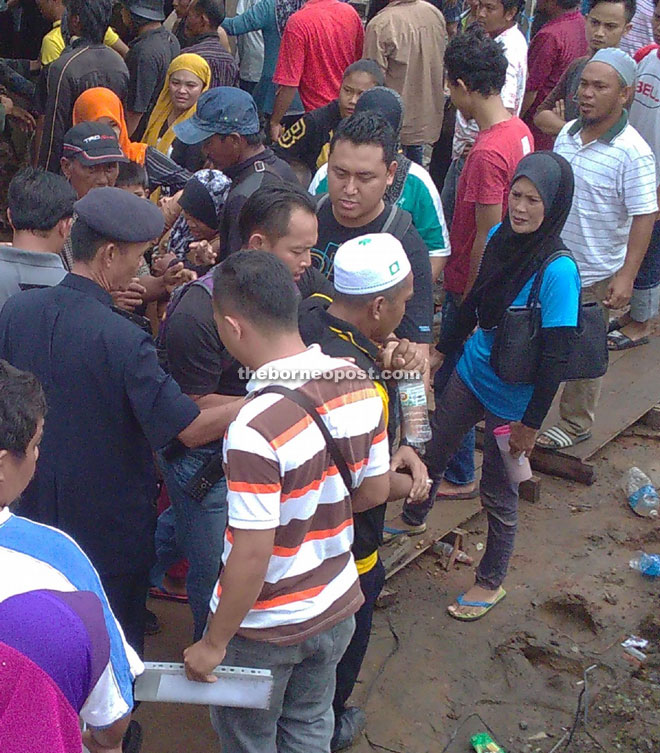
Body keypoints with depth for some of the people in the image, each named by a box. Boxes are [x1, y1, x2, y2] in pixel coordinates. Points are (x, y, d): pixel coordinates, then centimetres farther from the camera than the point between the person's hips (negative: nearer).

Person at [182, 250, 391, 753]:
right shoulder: (360, 385, -11)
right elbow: (376, 490, 1)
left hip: (265, 627, -6)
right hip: (336, 608, 6)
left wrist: (213, 644, -14)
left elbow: (252, 554, -28)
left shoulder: (255, 428, -33)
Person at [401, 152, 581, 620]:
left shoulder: (558, 270, -26)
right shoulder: (501, 236, -6)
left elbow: (557, 356, -22)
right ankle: (413, 519, 53)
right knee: (433, 452, 23)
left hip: (512, 398, -6)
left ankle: (491, 582, 35)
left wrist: (531, 422, -18)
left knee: (499, 493, 11)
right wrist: (444, 348, 19)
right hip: (472, 372, 6)